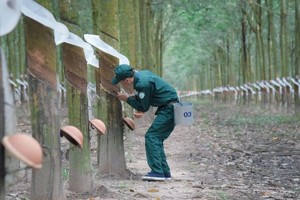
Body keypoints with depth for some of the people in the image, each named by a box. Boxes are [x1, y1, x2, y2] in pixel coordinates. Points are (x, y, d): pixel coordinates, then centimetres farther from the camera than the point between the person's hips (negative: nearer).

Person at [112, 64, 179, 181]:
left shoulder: (143, 83, -23)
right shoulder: (141, 74, 7)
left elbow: (143, 108, -13)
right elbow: (143, 97, 20)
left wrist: (127, 99, -3)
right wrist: (131, 97, 6)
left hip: (169, 109, -10)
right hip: (170, 108, 10)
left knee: (151, 136, -11)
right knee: (156, 139, 11)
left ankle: (157, 172, -14)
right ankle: (164, 172, 13)